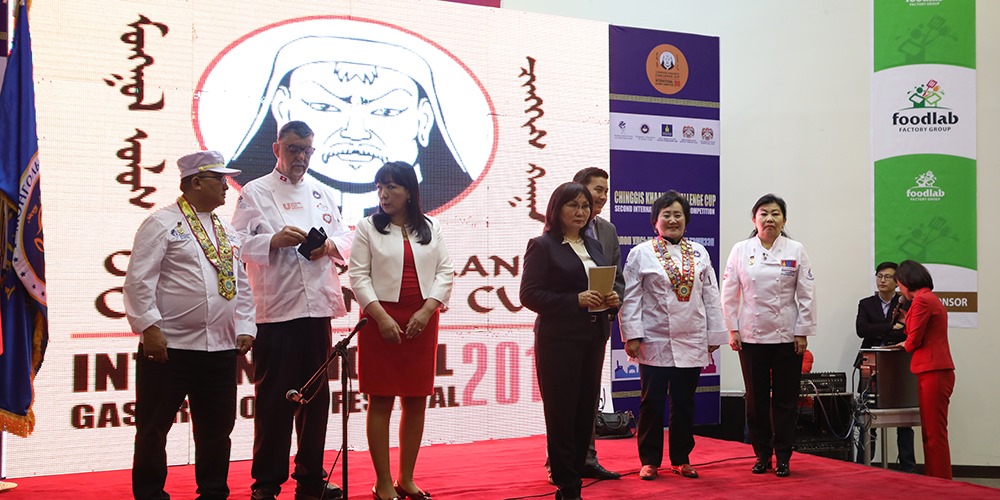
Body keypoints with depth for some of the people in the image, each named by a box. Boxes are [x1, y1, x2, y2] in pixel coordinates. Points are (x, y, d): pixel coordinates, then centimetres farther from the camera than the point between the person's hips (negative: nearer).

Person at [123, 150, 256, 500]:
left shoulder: (228, 232, 16)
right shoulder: (162, 223, -3)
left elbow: (241, 285, 18)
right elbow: (138, 280, -9)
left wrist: (245, 328, 8)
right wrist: (149, 327, -16)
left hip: (221, 349, 6)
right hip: (169, 347, -6)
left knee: (217, 428, 12)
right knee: (154, 428, 4)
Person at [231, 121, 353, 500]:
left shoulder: (322, 193, 19)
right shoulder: (255, 192, 4)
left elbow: (345, 237, 18)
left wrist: (331, 245, -4)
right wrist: (274, 240, -20)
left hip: (318, 305, 5)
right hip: (275, 308, -5)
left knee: (316, 393, 9)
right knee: (273, 397, -2)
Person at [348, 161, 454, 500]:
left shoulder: (430, 228, 11)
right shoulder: (368, 228, 4)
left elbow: (445, 272, 5)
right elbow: (358, 276, -3)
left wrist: (427, 310, -9)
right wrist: (381, 317, -14)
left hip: (422, 322, 3)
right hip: (381, 320, -3)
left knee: (416, 402, 6)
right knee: (381, 402, -1)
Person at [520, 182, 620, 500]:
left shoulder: (593, 245, 17)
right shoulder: (542, 246, -3)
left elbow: (605, 285, 23)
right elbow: (530, 295, -10)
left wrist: (611, 300, -1)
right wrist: (575, 300, -19)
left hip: (594, 339, 6)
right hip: (559, 340, -6)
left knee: (586, 410, 6)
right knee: (561, 414, -1)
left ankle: (574, 472, 18)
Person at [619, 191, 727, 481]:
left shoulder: (699, 253, 11)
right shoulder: (641, 254, -1)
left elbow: (711, 297, 10)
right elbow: (631, 298, -5)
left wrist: (714, 335, 7)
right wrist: (632, 335, -11)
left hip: (691, 343, 3)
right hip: (655, 342, -3)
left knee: (685, 403, 10)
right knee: (652, 403, 3)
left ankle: (681, 459, 22)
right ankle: (650, 460, 14)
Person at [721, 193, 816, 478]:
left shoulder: (796, 251, 0)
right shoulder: (741, 250, 1)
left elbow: (806, 295, 1)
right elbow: (729, 294, 3)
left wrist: (802, 332, -3)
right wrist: (733, 330, -1)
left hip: (787, 336, 0)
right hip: (751, 336, 1)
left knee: (785, 399, 4)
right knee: (756, 399, 7)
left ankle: (783, 457, 15)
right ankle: (762, 455, 20)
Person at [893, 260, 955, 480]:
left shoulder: (921, 300, -11)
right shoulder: (932, 299, 18)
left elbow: (914, 340, -11)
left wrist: (905, 345, 9)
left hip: (933, 373, -10)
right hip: (937, 371, 10)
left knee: (935, 433, -6)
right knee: (931, 432, 13)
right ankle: (933, 479, 17)